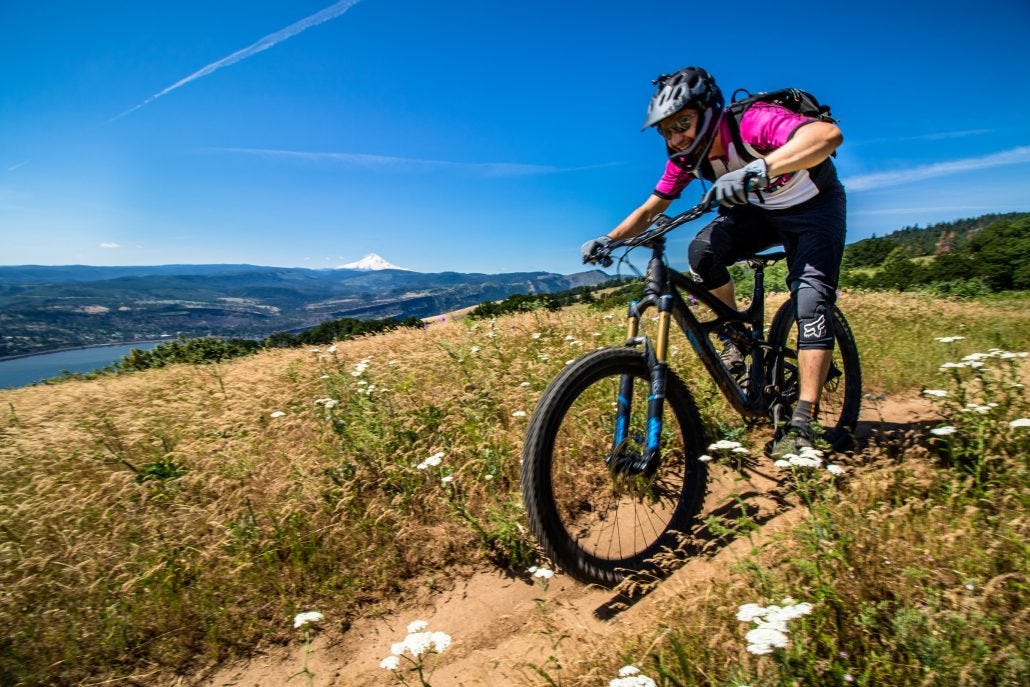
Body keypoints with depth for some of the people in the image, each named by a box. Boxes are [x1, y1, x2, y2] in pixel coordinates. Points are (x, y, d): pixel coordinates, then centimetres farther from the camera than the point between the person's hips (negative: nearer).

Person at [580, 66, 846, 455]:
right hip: (757, 209, 5)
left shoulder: (753, 123, -32)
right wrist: (609, 239, -19)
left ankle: (801, 423, -20)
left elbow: (828, 134, -50)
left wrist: (758, 169, -65)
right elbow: (650, 209, -5)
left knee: (811, 302, -23)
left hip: (813, 207, -4)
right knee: (702, 253, -25)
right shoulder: (687, 157, -13)